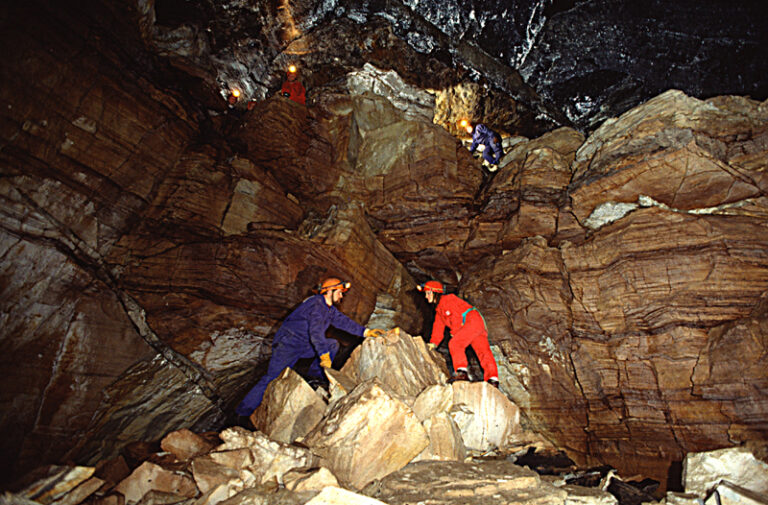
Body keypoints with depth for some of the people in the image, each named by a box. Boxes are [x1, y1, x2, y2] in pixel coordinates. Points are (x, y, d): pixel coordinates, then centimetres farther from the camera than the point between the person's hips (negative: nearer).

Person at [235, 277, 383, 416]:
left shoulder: (330, 309, 9)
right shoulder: (315, 304, -21)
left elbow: (344, 321, 12)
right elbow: (316, 331, -29)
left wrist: (365, 332, 5)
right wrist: (324, 355, -31)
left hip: (304, 346, 9)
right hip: (287, 344, -9)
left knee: (333, 345, 1)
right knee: (273, 377, -15)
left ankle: (315, 375, 4)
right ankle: (244, 411, -7)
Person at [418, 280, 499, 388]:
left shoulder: (448, 299, -3)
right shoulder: (438, 310, 27)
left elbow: (457, 317, -10)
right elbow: (438, 326, 27)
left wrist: (454, 334, -3)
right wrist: (434, 343, 18)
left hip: (473, 320, -9)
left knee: (455, 344, -20)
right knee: (483, 351, -4)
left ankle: (461, 372, -29)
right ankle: (492, 379, -14)